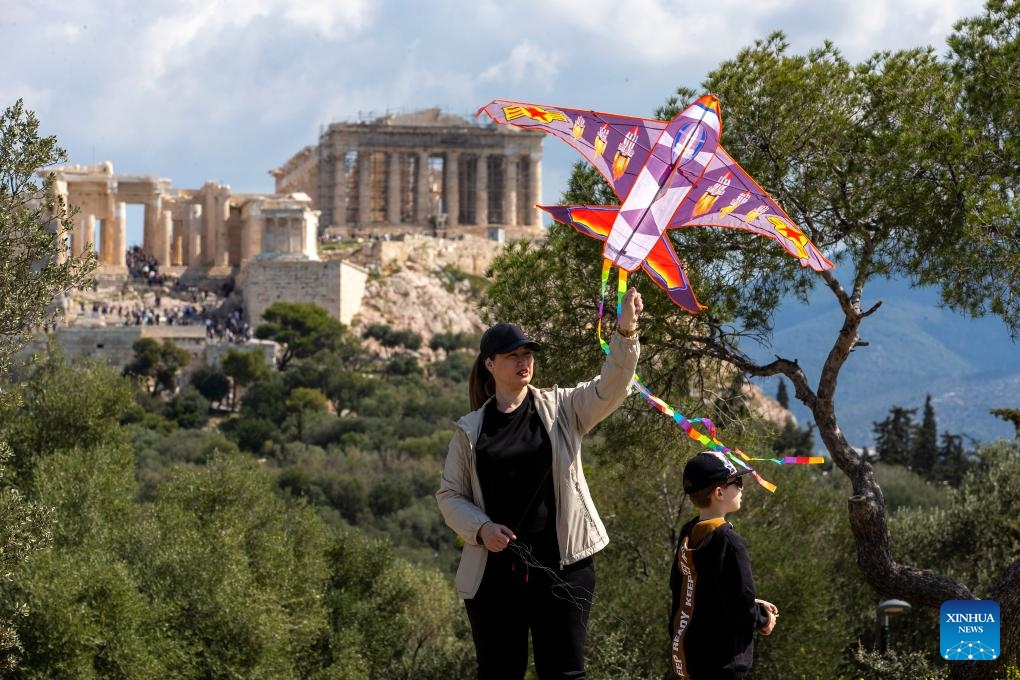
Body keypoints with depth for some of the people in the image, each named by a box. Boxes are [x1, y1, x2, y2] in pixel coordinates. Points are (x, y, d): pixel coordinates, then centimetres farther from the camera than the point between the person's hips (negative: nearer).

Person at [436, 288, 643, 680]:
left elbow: (610, 388, -9)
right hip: (494, 569, 0)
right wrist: (481, 528, -12)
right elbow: (450, 495, 8)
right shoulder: (470, 430, 7)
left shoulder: (561, 409, 6)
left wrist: (625, 332, -25)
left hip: (561, 563, 0)